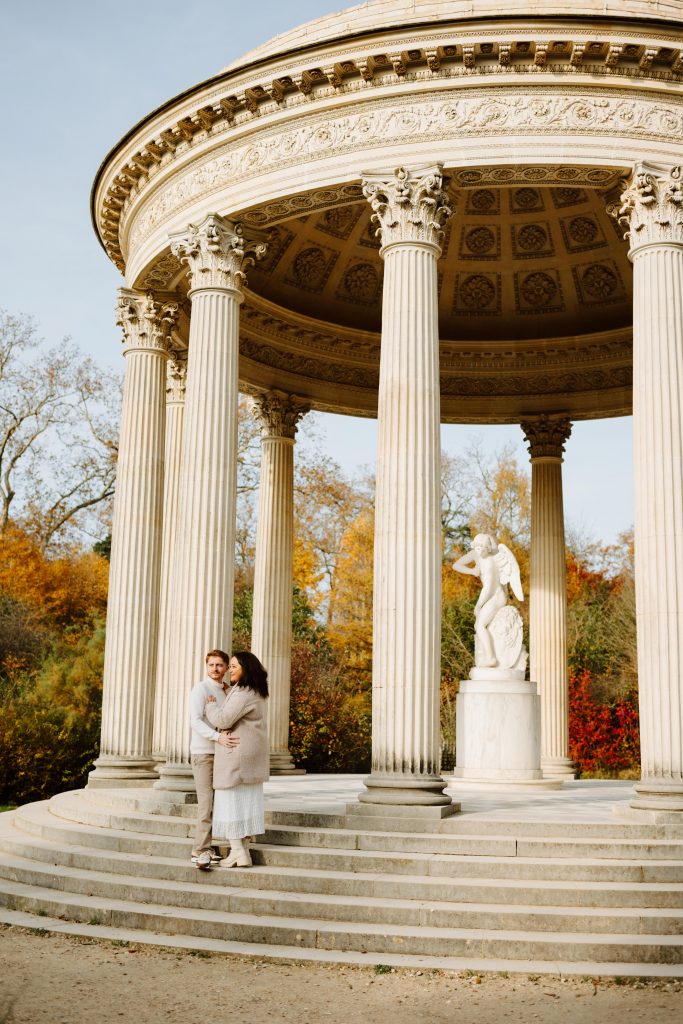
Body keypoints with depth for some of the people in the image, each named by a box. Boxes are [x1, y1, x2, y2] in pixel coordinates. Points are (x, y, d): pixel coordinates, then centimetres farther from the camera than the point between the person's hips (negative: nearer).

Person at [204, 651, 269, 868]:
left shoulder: (243, 694, -18)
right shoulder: (256, 693, 14)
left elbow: (223, 720, -21)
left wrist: (211, 705, -4)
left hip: (237, 755, -10)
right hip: (252, 757, 10)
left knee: (230, 800, -2)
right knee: (247, 801, 10)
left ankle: (238, 852, -2)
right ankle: (243, 851, 13)